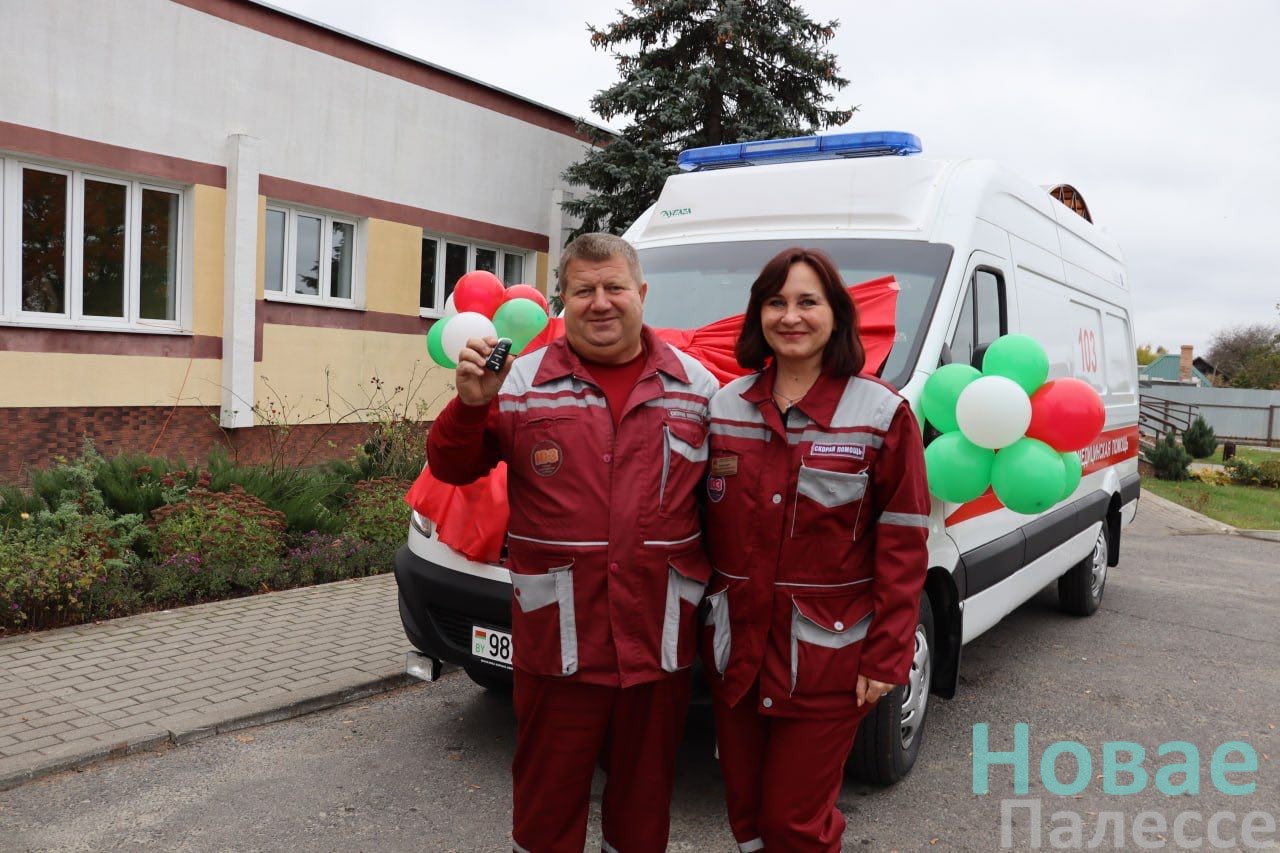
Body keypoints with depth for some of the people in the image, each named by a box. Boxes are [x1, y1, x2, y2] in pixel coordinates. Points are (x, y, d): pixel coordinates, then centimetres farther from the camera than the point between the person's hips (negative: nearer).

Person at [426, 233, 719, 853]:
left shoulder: (697, 386, 5)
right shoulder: (521, 383, -1)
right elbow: (450, 469, 2)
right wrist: (470, 405, -17)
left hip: (661, 641, 2)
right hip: (556, 640, -1)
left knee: (645, 799, 20)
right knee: (548, 799, 13)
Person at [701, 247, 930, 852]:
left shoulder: (881, 413, -8)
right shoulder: (724, 406, 4)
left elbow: (903, 545, -8)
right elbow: (703, 525, 9)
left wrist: (886, 658, -11)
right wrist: (701, 616, 5)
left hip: (825, 662, -4)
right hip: (733, 649, 4)